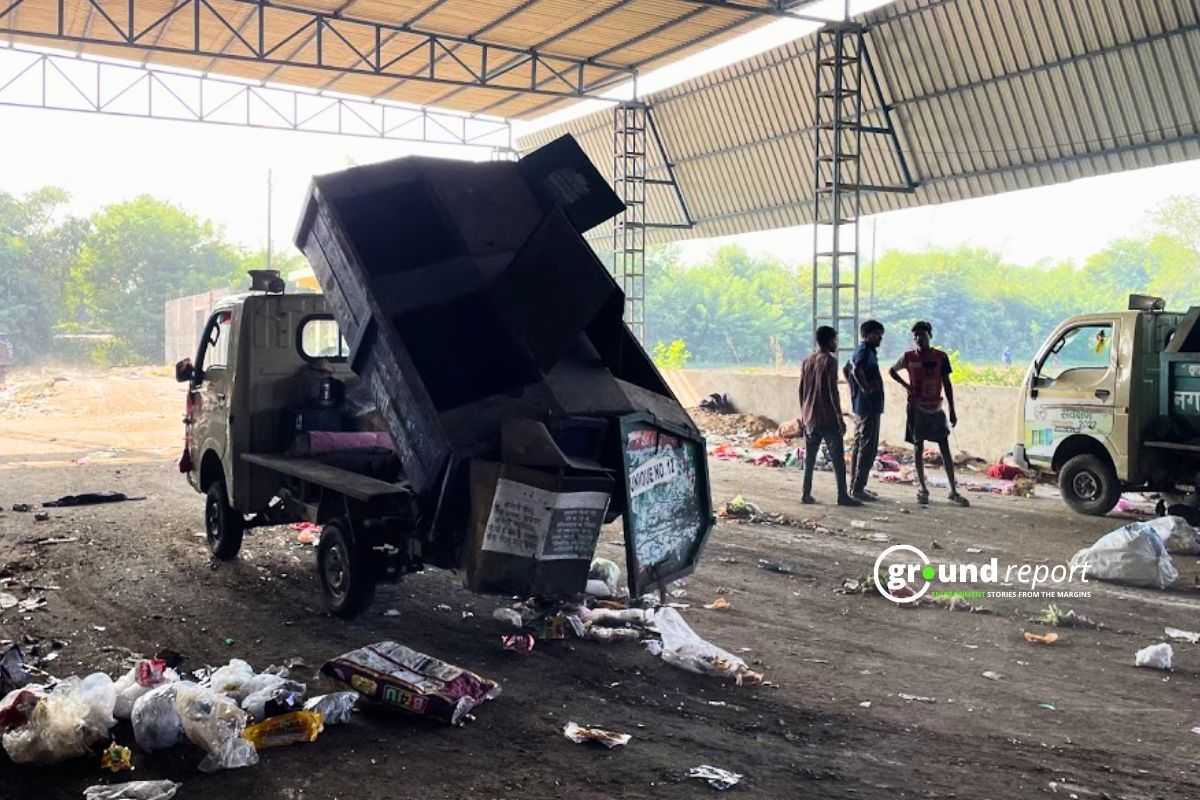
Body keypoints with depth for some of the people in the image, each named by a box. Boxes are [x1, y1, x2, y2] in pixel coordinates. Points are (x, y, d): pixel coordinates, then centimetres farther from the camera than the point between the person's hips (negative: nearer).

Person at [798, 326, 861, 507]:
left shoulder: (806, 362, 10)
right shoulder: (830, 361, -10)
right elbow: (833, 391, -15)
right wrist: (840, 417, -12)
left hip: (810, 418, 7)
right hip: (828, 418, -7)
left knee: (809, 458, 9)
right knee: (837, 458, -2)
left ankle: (806, 494, 8)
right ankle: (842, 495, -3)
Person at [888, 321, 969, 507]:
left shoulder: (941, 357, -1)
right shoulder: (908, 357, -1)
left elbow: (947, 384, 3)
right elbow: (892, 371, 16)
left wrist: (952, 410, 1)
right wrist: (906, 385, 1)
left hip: (936, 408, 0)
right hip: (917, 408, 0)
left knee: (945, 448, -2)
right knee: (919, 448, 4)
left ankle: (954, 491, 1)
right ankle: (922, 489, 12)